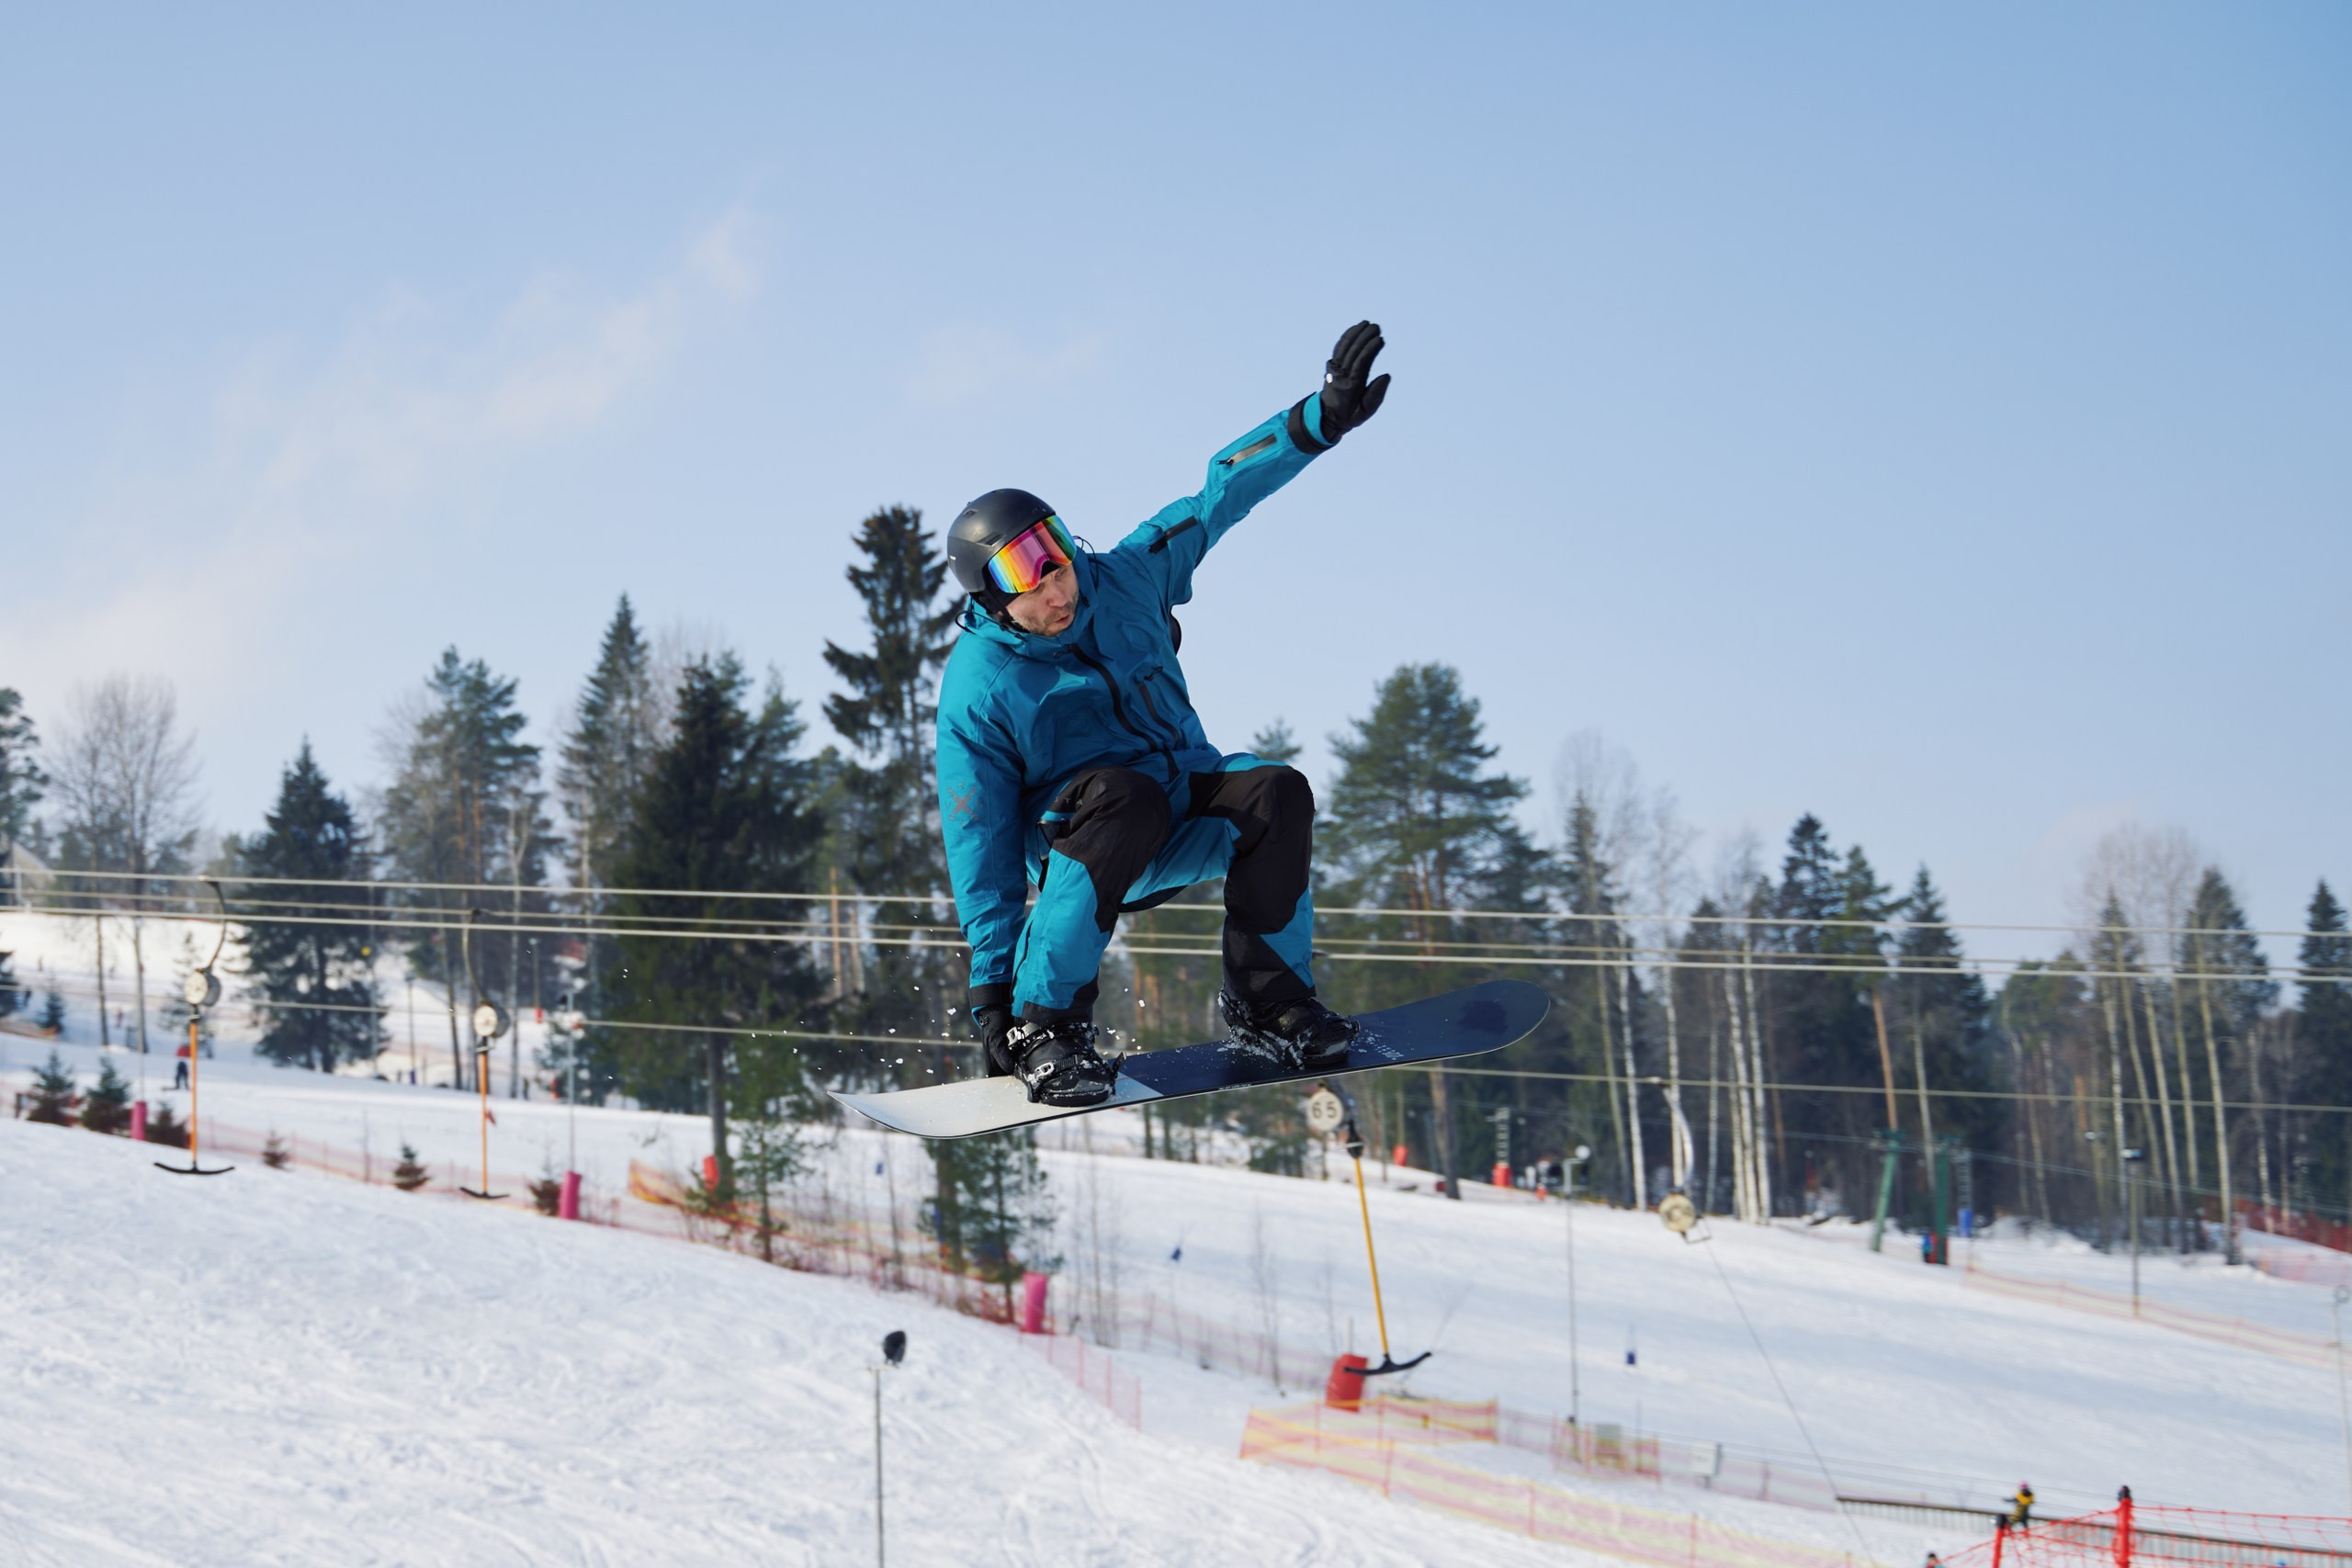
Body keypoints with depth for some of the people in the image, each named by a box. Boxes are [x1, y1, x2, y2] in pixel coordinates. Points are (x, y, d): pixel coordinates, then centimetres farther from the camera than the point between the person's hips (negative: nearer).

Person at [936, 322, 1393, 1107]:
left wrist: (1323, 418, -11)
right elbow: (979, 847, -12)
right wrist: (988, 988, -14)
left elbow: (1220, 492, 0)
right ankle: (1045, 1028, -32)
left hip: (1184, 827, 4)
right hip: (1078, 841, -4)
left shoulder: (1125, 582, -4)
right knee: (1124, 794, -39)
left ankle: (1266, 999, -12)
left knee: (1277, 792, -27)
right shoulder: (978, 691, -14)